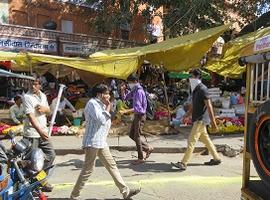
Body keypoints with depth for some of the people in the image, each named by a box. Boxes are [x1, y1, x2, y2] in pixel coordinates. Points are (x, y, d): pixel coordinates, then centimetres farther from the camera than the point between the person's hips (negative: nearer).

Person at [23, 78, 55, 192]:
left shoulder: (43, 95, 11)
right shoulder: (27, 97, -12)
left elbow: (48, 111, 21)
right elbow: (30, 116, -22)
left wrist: (44, 109, -4)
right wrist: (40, 131, -32)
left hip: (43, 132, 7)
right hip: (32, 133, -7)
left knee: (51, 155, 10)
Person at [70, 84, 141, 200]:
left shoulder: (101, 104, 17)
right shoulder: (92, 103, -13)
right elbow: (102, 120, -23)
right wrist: (108, 107, -14)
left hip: (101, 142, 10)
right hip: (92, 143, -10)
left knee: (112, 166, 11)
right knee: (88, 170, -3)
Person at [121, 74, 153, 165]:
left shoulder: (139, 91, -20)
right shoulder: (134, 91, 9)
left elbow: (137, 108, -26)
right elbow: (125, 97, 17)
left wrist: (126, 111, -32)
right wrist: (122, 90, -1)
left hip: (140, 115, -9)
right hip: (137, 116, 9)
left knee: (137, 137, -2)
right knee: (131, 135, 15)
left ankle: (141, 158, 10)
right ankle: (148, 148, 23)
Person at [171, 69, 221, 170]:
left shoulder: (202, 89, -15)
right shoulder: (195, 89, 13)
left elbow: (209, 106, -18)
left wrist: (213, 122, -19)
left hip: (201, 120, -10)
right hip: (198, 119, 10)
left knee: (191, 140, -11)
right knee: (206, 140, 17)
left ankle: (183, 163, -11)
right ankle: (216, 158, 29)